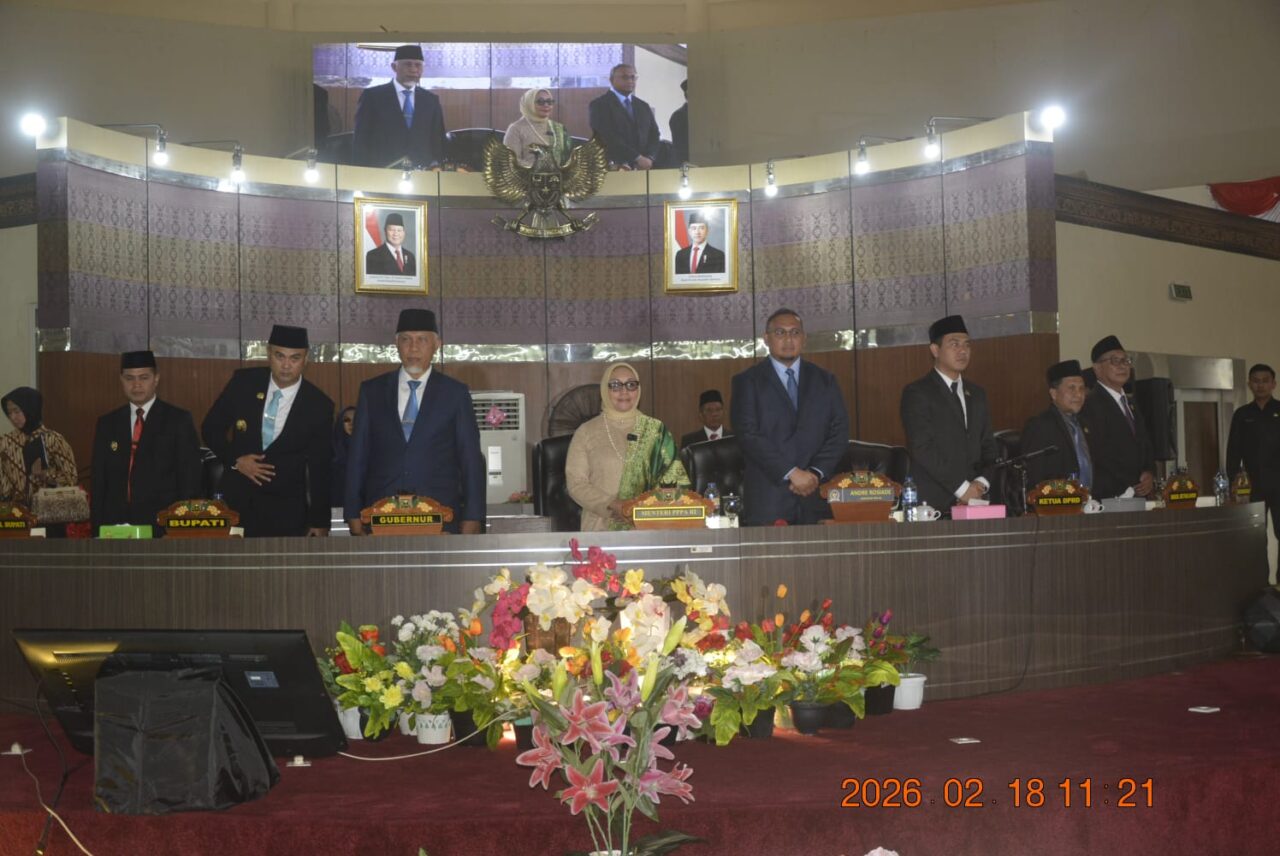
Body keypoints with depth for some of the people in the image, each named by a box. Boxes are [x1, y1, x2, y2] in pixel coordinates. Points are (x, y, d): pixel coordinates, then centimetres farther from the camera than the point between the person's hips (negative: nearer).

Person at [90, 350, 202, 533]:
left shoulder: (179, 420, 2)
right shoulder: (107, 423, 13)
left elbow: (190, 481, -1)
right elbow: (99, 482, 12)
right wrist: (97, 525, 4)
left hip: (163, 524, -3)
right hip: (115, 524, 3)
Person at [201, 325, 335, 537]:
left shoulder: (319, 405, -7)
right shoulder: (243, 382, -3)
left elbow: (320, 469, -1)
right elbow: (211, 428, 8)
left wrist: (319, 522, 1)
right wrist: (235, 460, -8)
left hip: (286, 511, -2)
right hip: (237, 498, 2)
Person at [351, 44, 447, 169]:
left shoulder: (431, 100, 11)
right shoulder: (372, 96, 2)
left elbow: (438, 139, 14)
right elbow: (361, 140, 1)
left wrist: (437, 163, 0)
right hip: (381, 172, -2)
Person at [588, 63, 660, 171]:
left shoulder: (643, 107, 18)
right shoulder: (598, 105, -2)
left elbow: (653, 135, 13)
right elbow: (609, 138, -12)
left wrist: (649, 158, -8)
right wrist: (637, 158, -17)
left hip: (644, 169, 5)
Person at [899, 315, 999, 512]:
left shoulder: (976, 394, 18)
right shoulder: (917, 393, -3)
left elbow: (988, 446, 17)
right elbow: (922, 449, -12)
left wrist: (982, 482, -2)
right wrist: (961, 487, -13)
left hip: (974, 497, 5)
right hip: (934, 502, -5)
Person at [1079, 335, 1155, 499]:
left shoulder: (1130, 405, 19)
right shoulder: (1090, 406, -11)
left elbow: (1146, 447, 24)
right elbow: (1093, 460, -18)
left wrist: (1150, 475, 4)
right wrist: (1126, 491, -16)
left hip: (1139, 498, 8)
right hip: (1109, 503, -8)